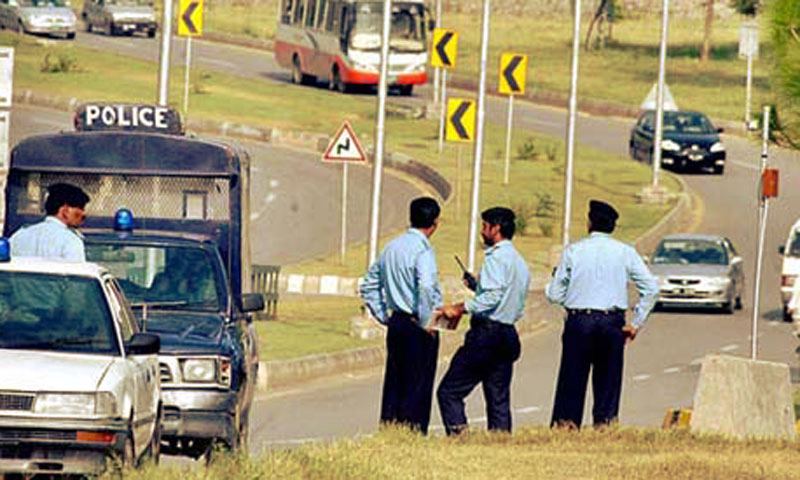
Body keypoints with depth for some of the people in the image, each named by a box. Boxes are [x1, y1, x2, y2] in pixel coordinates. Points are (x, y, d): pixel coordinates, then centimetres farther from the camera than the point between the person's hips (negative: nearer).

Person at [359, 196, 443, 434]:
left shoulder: (392, 247, 11)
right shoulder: (422, 250, -14)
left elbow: (368, 287, 18)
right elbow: (426, 287, -30)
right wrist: (427, 323, -19)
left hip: (396, 324, 7)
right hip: (418, 327, -7)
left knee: (394, 385, 12)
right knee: (418, 388, -3)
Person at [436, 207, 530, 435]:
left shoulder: (497, 257, -11)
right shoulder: (520, 262, 18)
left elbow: (492, 298, -23)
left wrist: (460, 308, -19)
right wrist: (478, 286, 25)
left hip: (486, 333, -9)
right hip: (508, 335, 9)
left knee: (449, 392, -6)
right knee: (499, 399, 9)